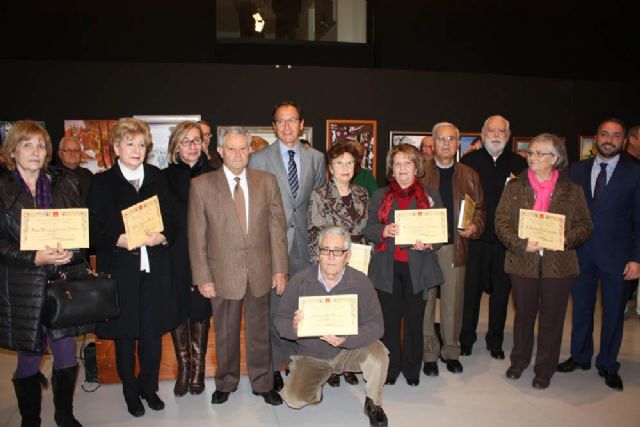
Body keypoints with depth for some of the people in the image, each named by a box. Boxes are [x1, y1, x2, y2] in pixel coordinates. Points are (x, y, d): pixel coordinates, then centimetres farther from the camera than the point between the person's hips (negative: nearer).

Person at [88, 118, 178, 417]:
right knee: (125, 334, 10)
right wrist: (120, 240, -19)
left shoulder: (158, 179, 8)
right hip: (119, 270, -1)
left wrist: (162, 236, -14)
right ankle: (131, 393, 29)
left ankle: (149, 387, 29)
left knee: (153, 333, 7)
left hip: (154, 269, 2)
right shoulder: (102, 183, 1)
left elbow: (172, 221, 6)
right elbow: (94, 230, -3)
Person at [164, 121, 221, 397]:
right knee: (178, 310, 9)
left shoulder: (213, 173, -1)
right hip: (176, 255, 1)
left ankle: (198, 368, 26)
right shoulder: (166, 177, 0)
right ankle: (183, 368, 27)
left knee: (200, 310, 9)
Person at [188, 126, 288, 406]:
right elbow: (196, 236, -4)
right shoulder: (201, 185, -5)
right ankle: (226, 383, 39)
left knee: (259, 331, 16)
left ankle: (262, 383, 36)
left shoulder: (267, 182, 0)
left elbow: (277, 227, 1)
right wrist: (202, 278, -7)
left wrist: (280, 269, -1)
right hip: (223, 273, -1)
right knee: (225, 333, 16)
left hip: (260, 272, 1)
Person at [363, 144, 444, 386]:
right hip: (387, 268, 1)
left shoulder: (431, 195, 8)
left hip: (418, 268, 0)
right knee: (389, 319, 5)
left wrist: (430, 244, -15)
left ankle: (412, 369, 23)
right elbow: (368, 229, 6)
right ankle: (390, 368, 21)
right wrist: (384, 231, -15)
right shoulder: (380, 195, 11)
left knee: (414, 319, 6)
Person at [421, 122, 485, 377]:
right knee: (425, 302, 4)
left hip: (455, 247, 2)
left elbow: (479, 208, 14)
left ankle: (450, 351, 24)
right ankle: (429, 353, 18)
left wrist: (475, 227, -6)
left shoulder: (469, 176, 11)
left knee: (453, 303, 8)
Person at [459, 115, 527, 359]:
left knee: (501, 291, 11)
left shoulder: (519, 164, 5)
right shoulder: (469, 161, 1)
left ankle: (495, 341, 28)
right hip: (475, 236, -1)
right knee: (471, 289, 8)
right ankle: (466, 339, 24)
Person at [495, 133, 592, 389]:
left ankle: (545, 369, 27)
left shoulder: (572, 191, 2)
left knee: (552, 320, 9)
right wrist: (522, 244, -18)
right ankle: (519, 361, 35)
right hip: (523, 263, 1)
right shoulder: (514, 187, 1)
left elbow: (584, 225, 4)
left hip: (558, 264, 0)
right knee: (523, 315, 15)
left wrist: (566, 239, -16)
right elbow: (502, 222, -4)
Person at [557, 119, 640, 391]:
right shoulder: (578, 170, 5)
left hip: (616, 256, -2)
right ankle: (580, 357, 31)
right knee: (581, 307, 14)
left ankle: (608, 365, 27)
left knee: (613, 312, 10)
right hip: (581, 253, 2)